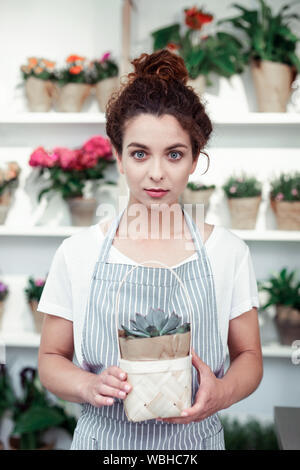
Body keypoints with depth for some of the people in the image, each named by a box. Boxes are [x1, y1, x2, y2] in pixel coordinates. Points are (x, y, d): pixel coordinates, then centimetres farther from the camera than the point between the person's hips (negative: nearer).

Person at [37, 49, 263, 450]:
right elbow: (51, 359, 1)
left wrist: (222, 392, -18)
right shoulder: (78, 252, -7)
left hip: (194, 438, 1)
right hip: (104, 438, 0)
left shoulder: (228, 252, -6)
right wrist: (89, 386, -19)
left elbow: (249, 356, 2)